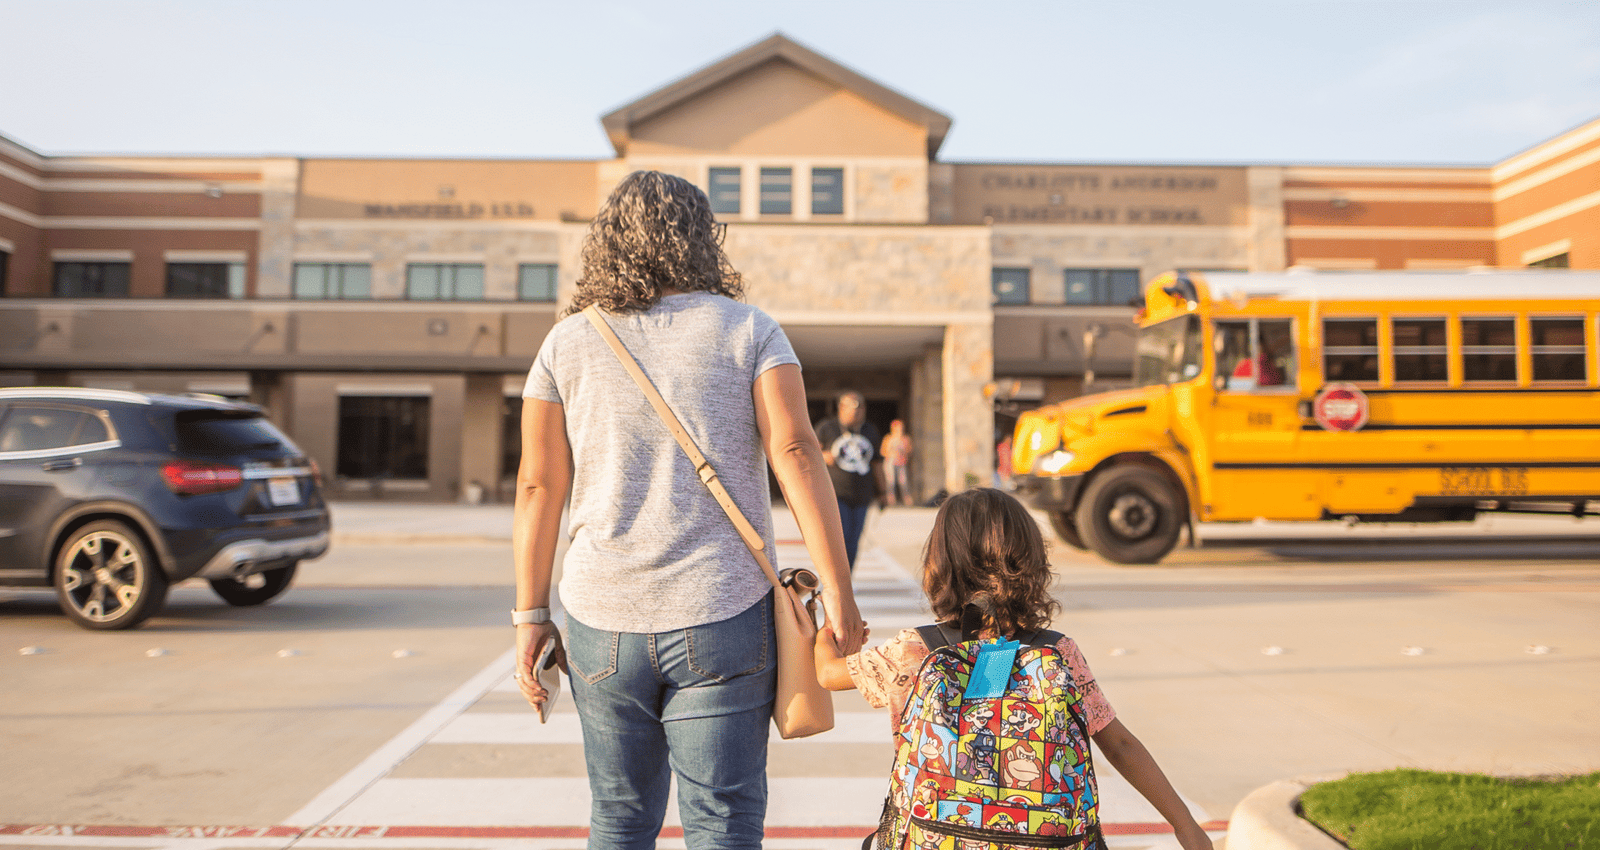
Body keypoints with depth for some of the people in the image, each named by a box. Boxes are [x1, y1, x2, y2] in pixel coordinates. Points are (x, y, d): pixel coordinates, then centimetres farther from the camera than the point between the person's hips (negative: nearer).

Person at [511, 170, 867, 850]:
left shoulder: (567, 343, 6)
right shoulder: (749, 331, 0)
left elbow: (538, 486, 4)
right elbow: (795, 452, -11)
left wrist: (531, 614, 10)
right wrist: (837, 589, -9)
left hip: (602, 618, 3)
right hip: (723, 617, -2)